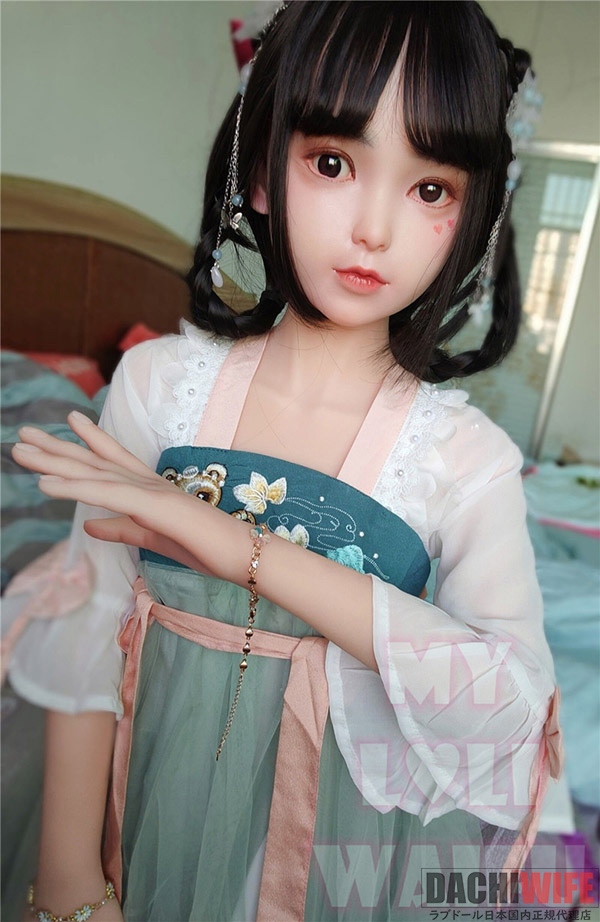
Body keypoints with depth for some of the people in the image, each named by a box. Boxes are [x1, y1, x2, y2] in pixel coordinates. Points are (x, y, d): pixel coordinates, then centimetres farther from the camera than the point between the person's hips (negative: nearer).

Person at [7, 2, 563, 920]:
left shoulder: (464, 457, -16)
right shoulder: (157, 382, -14)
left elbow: (512, 695, -26)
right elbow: (84, 639, -9)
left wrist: (249, 552, -32)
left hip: (344, 827, 0)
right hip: (159, 800, 2)